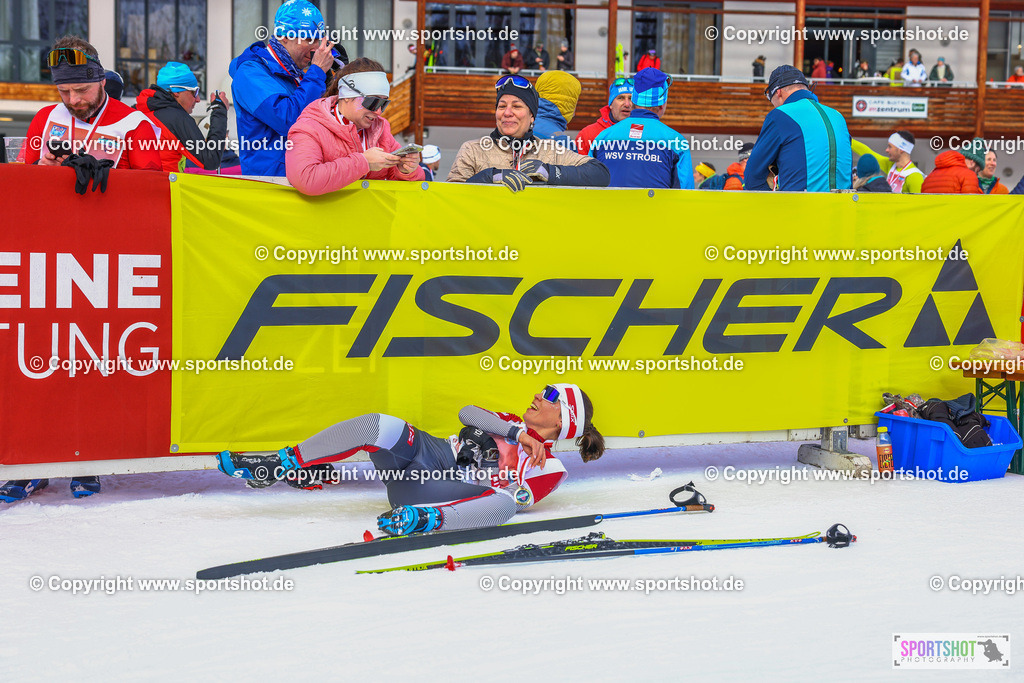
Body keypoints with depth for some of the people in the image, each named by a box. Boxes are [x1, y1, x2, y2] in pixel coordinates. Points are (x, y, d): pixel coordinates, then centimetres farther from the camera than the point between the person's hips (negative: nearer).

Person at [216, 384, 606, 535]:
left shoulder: (548, 469, 10)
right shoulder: (508, 424, 25)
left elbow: (518, 501, -6)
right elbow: (468, 412, 6)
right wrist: (516, 431, -2)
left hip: (441, 492, -5)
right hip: (425, 455, 5)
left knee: (503, 503, -35)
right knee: (377, 425, -23)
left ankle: (425, 519, -53)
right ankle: (284, 466, -17)